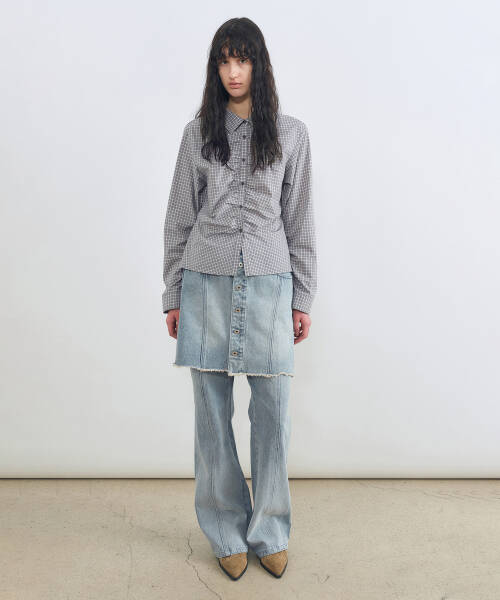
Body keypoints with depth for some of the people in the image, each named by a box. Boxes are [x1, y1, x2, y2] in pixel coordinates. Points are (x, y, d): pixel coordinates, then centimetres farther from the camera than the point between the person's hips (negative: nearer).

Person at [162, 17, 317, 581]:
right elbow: (179, 217, 9)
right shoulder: (198, 132, 9)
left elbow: (299, 220, 7)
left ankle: (269, 533, 22)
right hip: (207, 281, 1)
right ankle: (228, 533, 22)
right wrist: (173, 295, 6)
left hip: (269, 282, 0)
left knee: (273, 410, 1)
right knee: (213, 411, 5)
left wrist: (302, 298, 4)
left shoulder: (291, 133, 8)